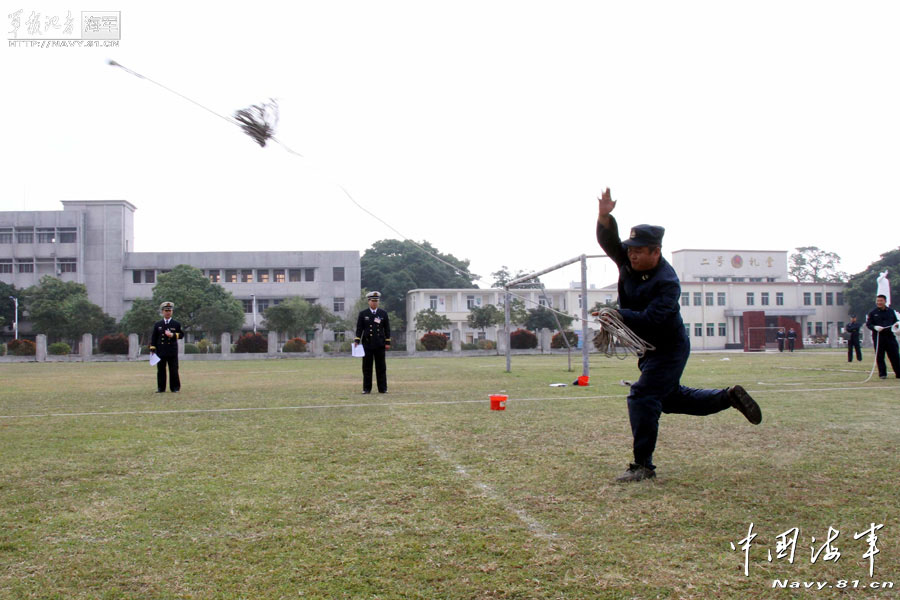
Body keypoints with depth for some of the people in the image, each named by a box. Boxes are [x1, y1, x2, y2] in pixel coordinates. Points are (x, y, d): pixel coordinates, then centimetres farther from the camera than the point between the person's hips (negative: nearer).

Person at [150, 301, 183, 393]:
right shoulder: (157, 324, 10)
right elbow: (153, 337, 9)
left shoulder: (177, 324, 7)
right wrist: (152, 349, 1)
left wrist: (173, 335, -14)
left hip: (172, 352, -1)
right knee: (161, 370, 3)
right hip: (160, 351, 1)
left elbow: (181, 334, 4)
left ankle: (175, 388, 7)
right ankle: (161, 388, 10)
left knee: (174, 370, 0)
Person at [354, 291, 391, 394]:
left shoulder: (383, 313, 7)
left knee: (381, 367, 3)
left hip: (380, 345, 1)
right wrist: (356, 341, -8)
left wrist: (388, 342, 2)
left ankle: (382, 388, 9)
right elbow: (359, 329, 3)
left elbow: (387, 328, 8)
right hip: (367, 344, -1)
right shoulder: (363, 314, 4)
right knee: (367, 367, 2)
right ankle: (366, 388, 8)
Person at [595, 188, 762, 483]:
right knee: (672, 398, 21)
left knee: (642, 398, -16)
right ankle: (729, 397, 35)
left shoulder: (667, 282, -26)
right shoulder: (629, 262, -5)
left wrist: (618, 314, -41)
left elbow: (650, 320, -35)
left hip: (668, 349, -9)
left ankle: (643, 466, -8)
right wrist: (604, 216, -32)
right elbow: (609, 241, -15)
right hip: (648, 349, 9)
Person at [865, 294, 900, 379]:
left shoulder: (891, 311, 10)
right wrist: (875, 327, -19)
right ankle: (882, 374, 9)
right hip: (878, 337, -2)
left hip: (890, 336, 2)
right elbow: (868, 324, 0)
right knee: (879, 357, 0)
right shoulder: (872, 312, 3)